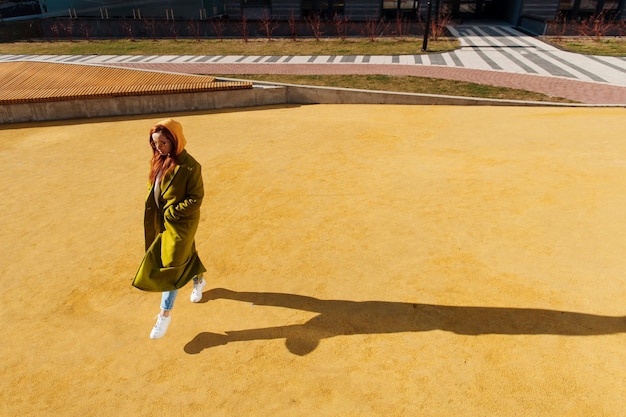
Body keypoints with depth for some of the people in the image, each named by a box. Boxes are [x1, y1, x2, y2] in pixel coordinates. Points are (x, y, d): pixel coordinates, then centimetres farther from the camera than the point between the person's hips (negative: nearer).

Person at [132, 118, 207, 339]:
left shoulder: (189, 166, -21)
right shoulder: (158, 160, 1)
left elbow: (196, 199, -19)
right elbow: (152, 187, 12)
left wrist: (172, 213, -19)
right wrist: (154, 211, 0)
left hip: (181, 222, -7)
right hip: (161, 220, 7)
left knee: (170, 266, -1)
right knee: (184, 255, 24)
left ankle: (165, 313, 13)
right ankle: (199, 280, 51)